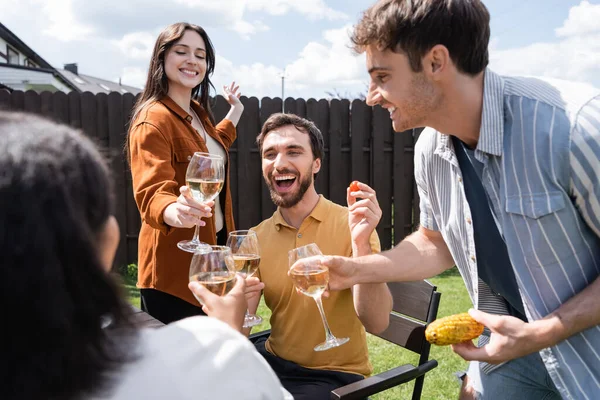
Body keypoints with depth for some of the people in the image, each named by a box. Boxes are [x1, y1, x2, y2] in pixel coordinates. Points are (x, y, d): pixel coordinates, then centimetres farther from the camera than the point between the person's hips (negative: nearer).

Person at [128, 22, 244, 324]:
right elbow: (152, 194, -30)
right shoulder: (153, 120, -18)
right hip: (173, 263, -8)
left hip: (212, 248, 8)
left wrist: (236, 111, 35)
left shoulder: (199, 113, 8)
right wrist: (177, 211, -52)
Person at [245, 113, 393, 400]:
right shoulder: (256, 239, -2)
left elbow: (377, 323, -21)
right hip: (273, 361, 4)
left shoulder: (351, 225, -14)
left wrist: (361, 245, -34)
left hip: (335, 375, -4)